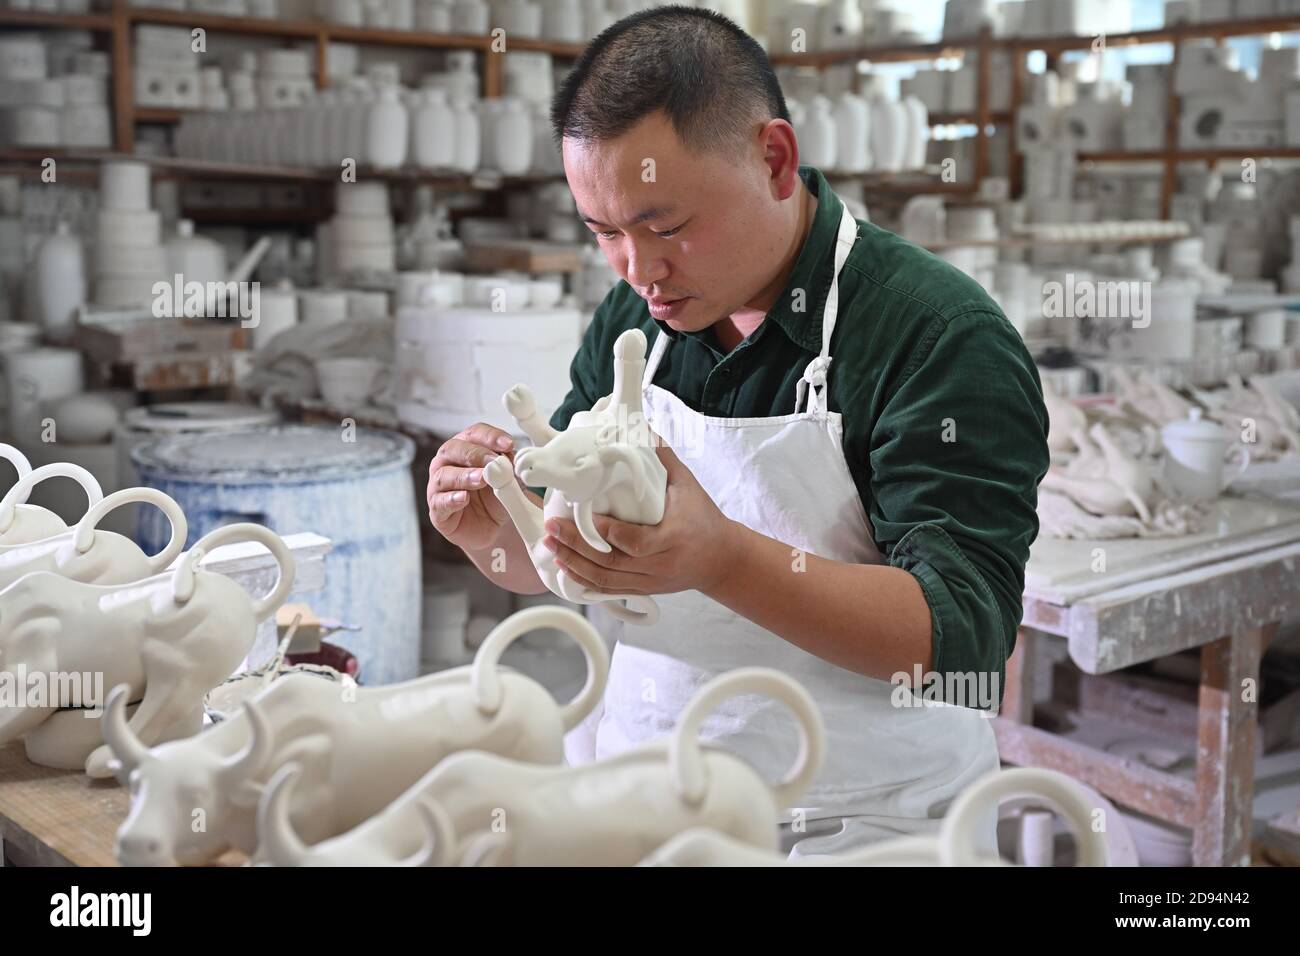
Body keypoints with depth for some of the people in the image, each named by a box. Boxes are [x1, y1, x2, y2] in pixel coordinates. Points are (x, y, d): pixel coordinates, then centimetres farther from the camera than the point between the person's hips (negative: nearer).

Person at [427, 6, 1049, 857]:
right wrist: (497, 530, -11)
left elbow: (964, 628, -21)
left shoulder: (945, 335, -14)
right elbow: (559, 563, 14)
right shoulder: (630, 320, 6)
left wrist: (722, 560, -36)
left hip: (855, 828, -4)